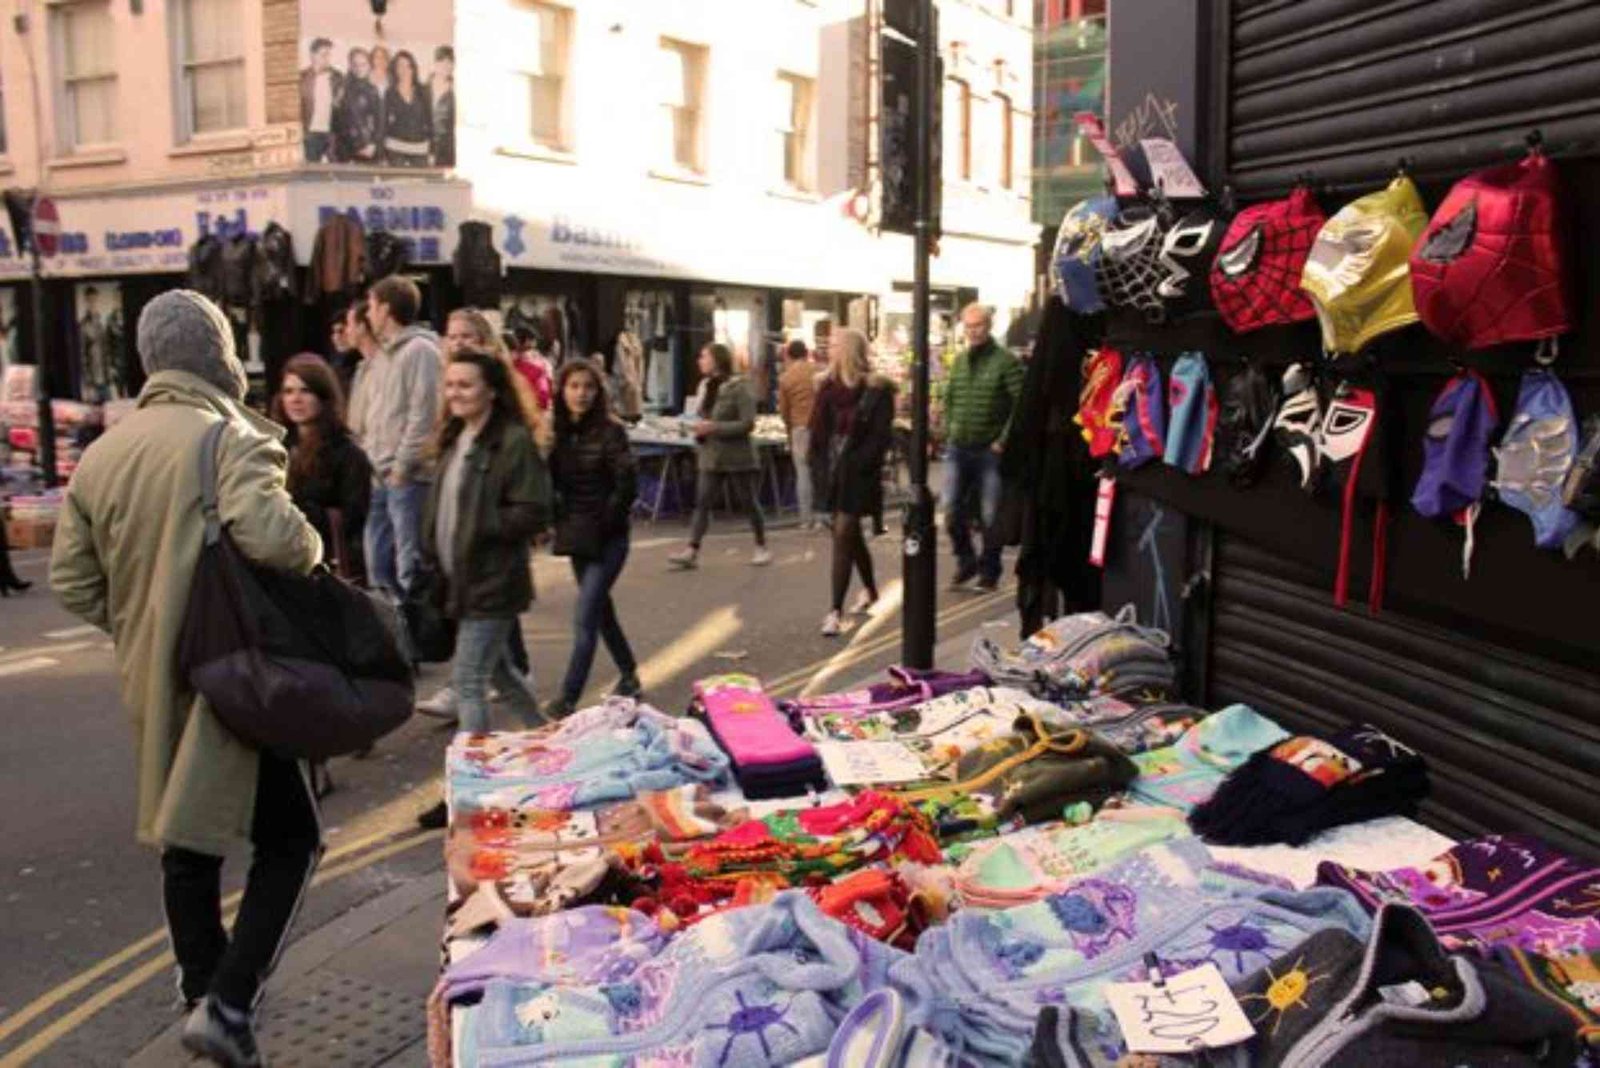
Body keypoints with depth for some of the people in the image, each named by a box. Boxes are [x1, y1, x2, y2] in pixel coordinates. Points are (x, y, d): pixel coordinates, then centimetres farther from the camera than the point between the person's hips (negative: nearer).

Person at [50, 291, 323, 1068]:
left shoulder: (101, 451, 8)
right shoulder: (229, 437, -15)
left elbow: (70, 580, 9)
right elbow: (270, 536, -30)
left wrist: (137, 628, 17)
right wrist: (312, 548, -10)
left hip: (150, 683, 7)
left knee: (185, 839, 20)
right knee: (288, 839, 5)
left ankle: (204, 992, 32)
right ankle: (227, 1004, -3)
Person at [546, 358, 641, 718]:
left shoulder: (609, 431, -12)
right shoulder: (556, 431, 3)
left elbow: (628, 482, -15)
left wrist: (608, 520, -11)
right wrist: (558, 517, -3)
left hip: (607, 539, -6)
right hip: (576, 538, 6)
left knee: (585, 620, -9)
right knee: (601, 611, 18)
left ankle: (567, 701, -6)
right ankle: (630, 677, 37)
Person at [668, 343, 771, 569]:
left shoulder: (738, 388, -12)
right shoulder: (706, 387, 9)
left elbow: (747, 424, -17)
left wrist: (714, 427, -21)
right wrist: (700, 428, 2)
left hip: (737, 457, -6)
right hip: (711, 456, 6)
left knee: (748, 503, 6)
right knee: (702, 502, -3)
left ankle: (761, 547, 21)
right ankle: (692, 550, -7)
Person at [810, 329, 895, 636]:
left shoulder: (876, 390, -10)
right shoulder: (829, 387, 8)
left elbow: (881, 436, -14)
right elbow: (817, 428, 10)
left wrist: (856, 463, -19)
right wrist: (819, 461, -1)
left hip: (858, 473, -7)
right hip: (833, 472, 7)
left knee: (843, 536, -11)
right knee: (851, 534, 19)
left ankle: (836, 611, -9)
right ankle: (870, 590, 40)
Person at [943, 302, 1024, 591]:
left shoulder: (1006, 361, -8)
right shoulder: (959, 360, 11)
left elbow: (1021, 404, -13)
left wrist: (1004, 440, -15)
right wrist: (948, 431, 8)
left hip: (990, 450, -5)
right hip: (958, 448, 5)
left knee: (990, 515, 3)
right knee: (952, 510, 4)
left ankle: (989, 572, 17)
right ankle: (965, 561, 23)